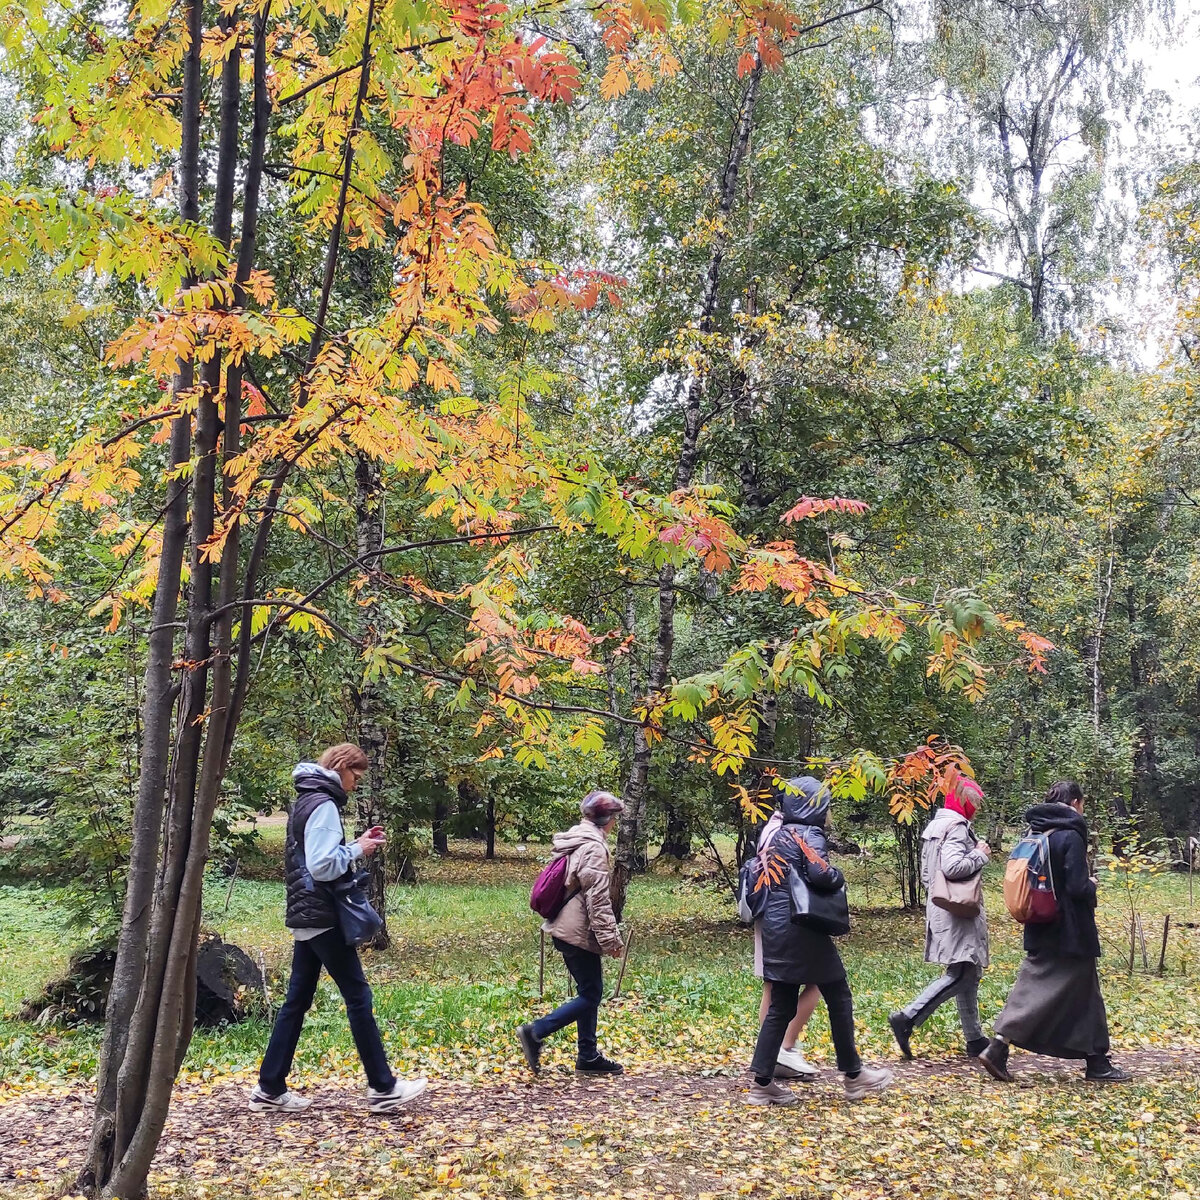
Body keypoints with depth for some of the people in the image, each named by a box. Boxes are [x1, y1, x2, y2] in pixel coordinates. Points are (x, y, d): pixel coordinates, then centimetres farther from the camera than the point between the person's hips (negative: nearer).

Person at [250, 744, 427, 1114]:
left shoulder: (306, 801, 17)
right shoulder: (323, 804, -15)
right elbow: (323, 866, -23)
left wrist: (357, 845, 11)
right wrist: (358, 849, -10)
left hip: (304, 917, 10)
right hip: (323, 919, -10)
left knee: (297, 1000, 11)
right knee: (358, 997, -4)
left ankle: (270, 1089, 14)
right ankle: (382, 1087, 1)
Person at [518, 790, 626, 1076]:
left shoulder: (573, 841, 13)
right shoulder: (593, 847, -17)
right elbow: (598, 899, -20)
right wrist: (610, 938, -16)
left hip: (565, 928, 10)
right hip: (580, 932, -10)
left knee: (589, 992, 14)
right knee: (591, 995, -3)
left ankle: (588, 1056, 19)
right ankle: (535, 1031, -7)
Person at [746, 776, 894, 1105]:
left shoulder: (778, 835, 14)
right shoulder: (809, 835, -11)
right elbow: (820, 873, -27)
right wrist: (839, 878, -8)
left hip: (776, 930, 8)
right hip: (803, 932, -8)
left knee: (781, 1007, 10)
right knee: (840, 999, 7)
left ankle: (762, 1083, 8)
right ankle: (854, 1075, 17)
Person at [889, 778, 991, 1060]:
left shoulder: (935, 827, 15)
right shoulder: (957, 828, -15)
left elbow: (925, 874, 19)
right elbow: (952, 866, -29)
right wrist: (980, 854, -14)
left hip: (940, 908, 10)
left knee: (969, 974, 15)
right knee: (960, 976, -8)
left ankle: (975, 1039, 20)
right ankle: (907, 1019, -13)